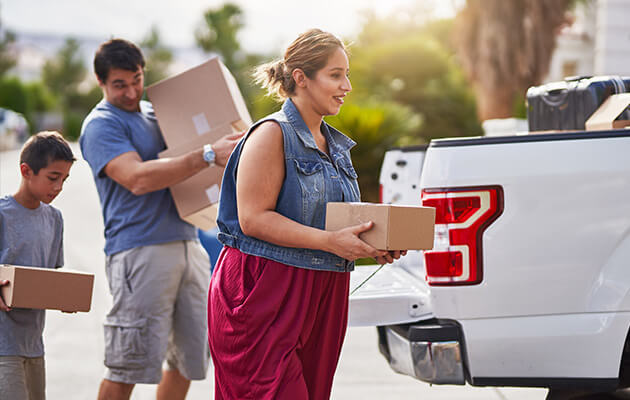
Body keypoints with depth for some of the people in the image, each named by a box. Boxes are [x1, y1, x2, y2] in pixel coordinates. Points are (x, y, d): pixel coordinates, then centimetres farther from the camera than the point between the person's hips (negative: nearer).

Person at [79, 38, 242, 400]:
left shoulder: (154, 113, 19)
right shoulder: (101, 124, -5)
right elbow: (138, 178, -20)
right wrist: (208, 155, -24)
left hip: (187, 243, 8)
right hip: (139, 247, -8)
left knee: (189, 356, 9)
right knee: (129, 363, -8)